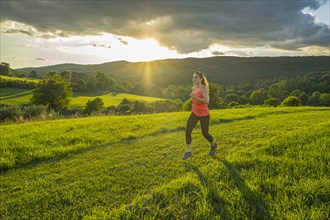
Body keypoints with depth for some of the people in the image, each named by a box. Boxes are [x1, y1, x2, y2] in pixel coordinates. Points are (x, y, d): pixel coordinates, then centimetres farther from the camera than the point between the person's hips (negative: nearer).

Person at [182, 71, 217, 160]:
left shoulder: (203, 88, -17)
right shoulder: (193, 88, 6)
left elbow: (207, 101, -31)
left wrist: (195, 97, -36)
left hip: (204, 114, -6)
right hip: (194, 113, 6)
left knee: (205, 133, 8)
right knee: (187, 130, -9)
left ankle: (213, 145, 40)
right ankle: (188, 152, -1)